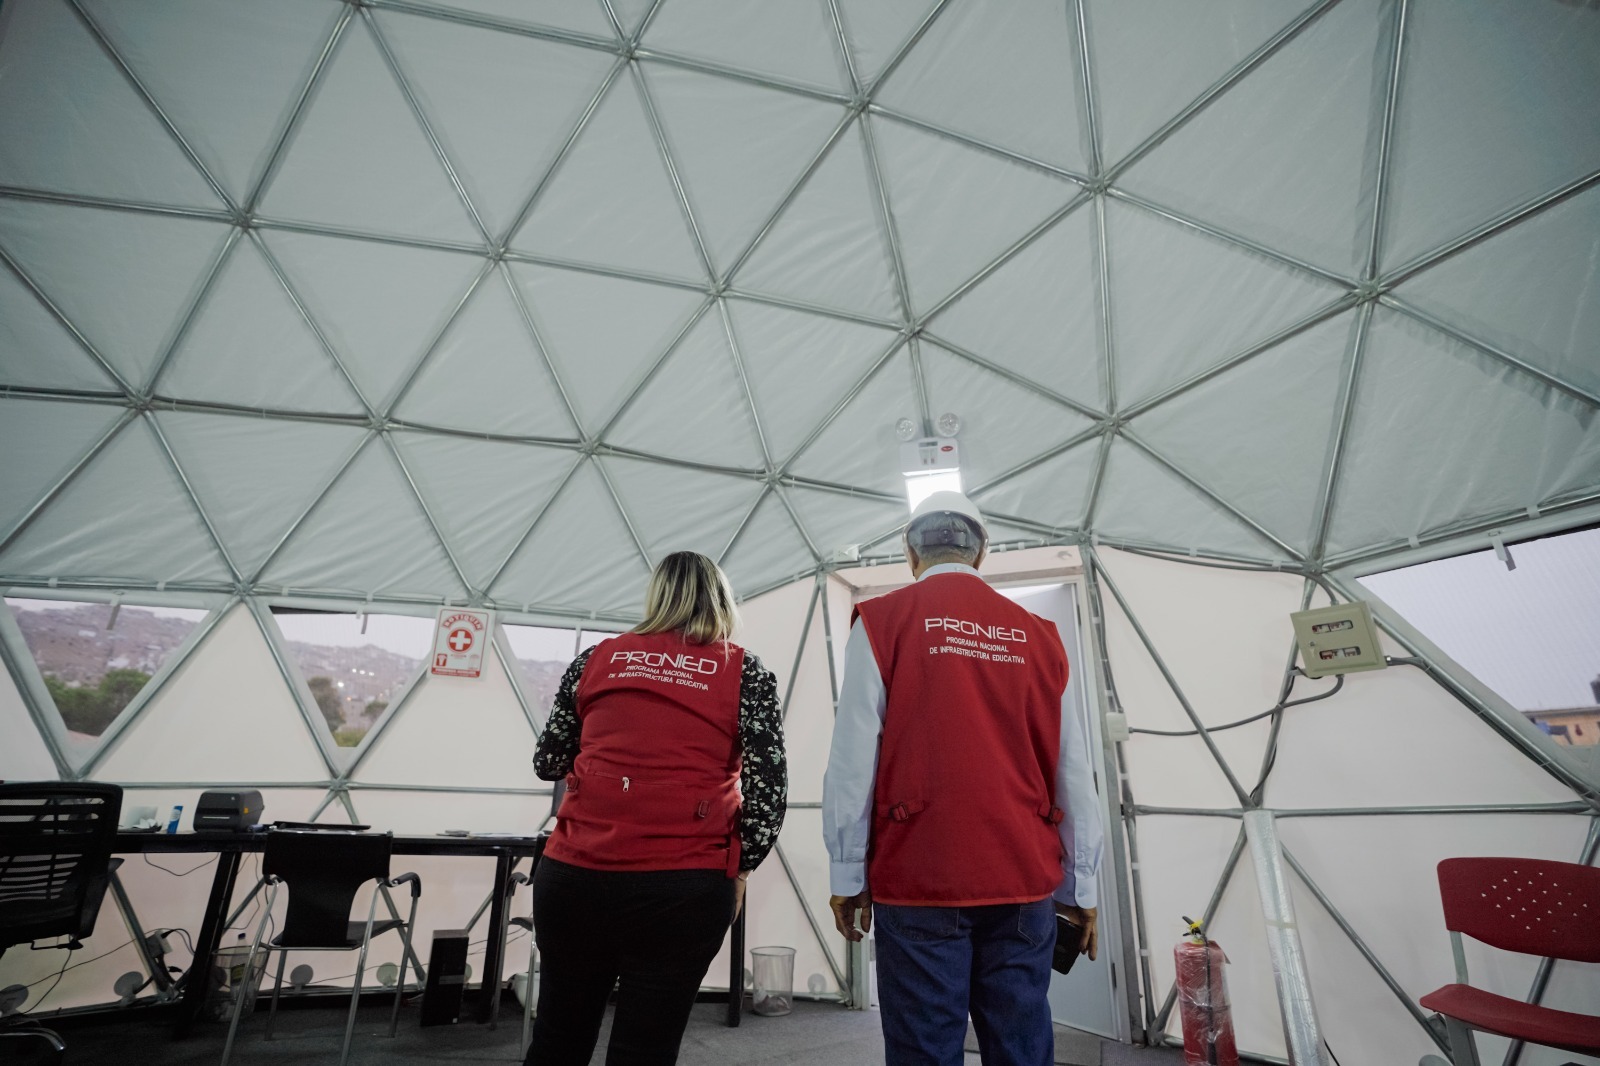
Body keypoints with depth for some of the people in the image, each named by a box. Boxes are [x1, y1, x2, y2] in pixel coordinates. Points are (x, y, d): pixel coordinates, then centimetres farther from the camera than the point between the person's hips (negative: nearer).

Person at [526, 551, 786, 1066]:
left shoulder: (596, 658, 7)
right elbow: (769, 788, -5)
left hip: (575, 874, 2)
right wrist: (737, 868, 8)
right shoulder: (747, 673, 2)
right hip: (684, 887, -2)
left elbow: (549, 762, 14)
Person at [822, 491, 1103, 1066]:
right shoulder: (1037, 634, 8)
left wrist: (847, 875, 1)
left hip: (918, 875, -3)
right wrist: (1079, 888, 16)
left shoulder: (882, 621, -2)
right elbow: (1074, 773, 8)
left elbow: (852, 760, -7)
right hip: (1025, 878, 3)